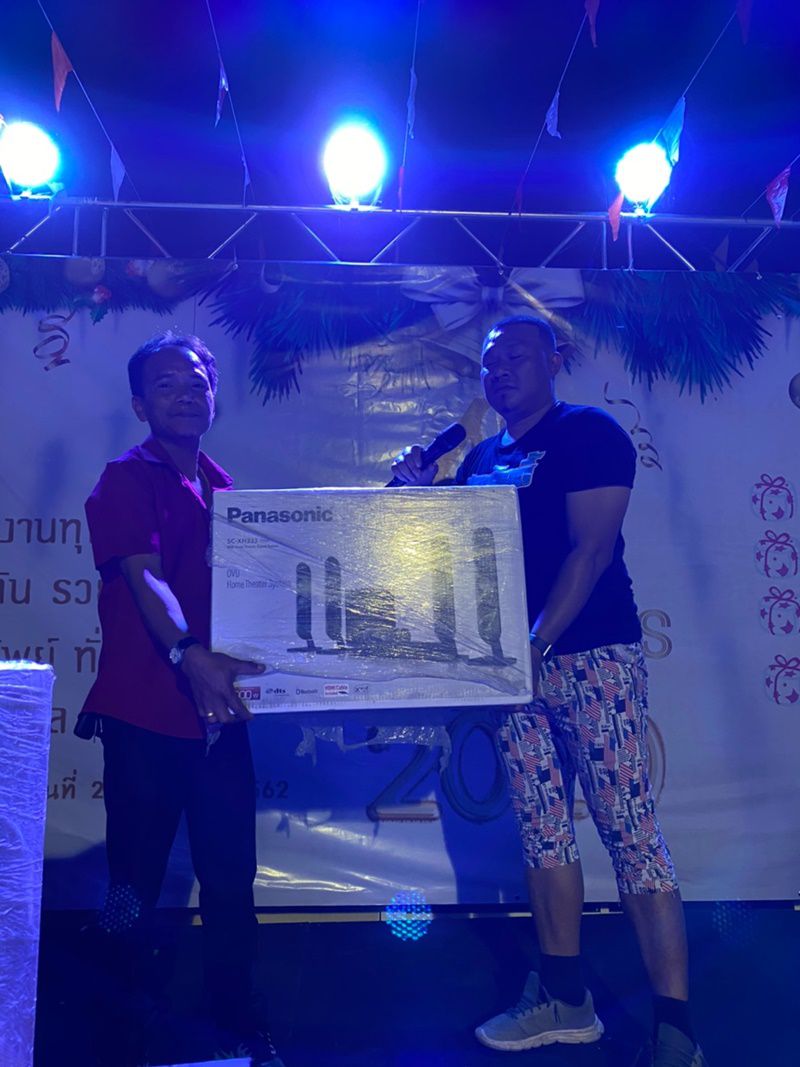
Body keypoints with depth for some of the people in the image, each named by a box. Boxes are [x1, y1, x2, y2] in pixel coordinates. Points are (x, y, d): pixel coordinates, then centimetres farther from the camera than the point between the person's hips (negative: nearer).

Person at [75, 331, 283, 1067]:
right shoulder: (127, 479, -4)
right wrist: (188, 656, -35)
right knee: (137, 876, 7)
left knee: (232, 873, 10)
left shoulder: (225, 488, 13)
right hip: (144, 715, -5)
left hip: (218, 710, 5)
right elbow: (144, 577, -20)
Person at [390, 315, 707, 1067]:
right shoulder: (479, 460, 16)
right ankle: (564, 999, 23)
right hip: (515, 663, 7)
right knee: (540, 828, 10)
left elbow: (591, 549, -14)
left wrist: (535, 642, -21)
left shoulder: (587, 433, -4)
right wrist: (420, 492, 4)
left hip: (592, 655, -7)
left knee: (629, 828, -6)